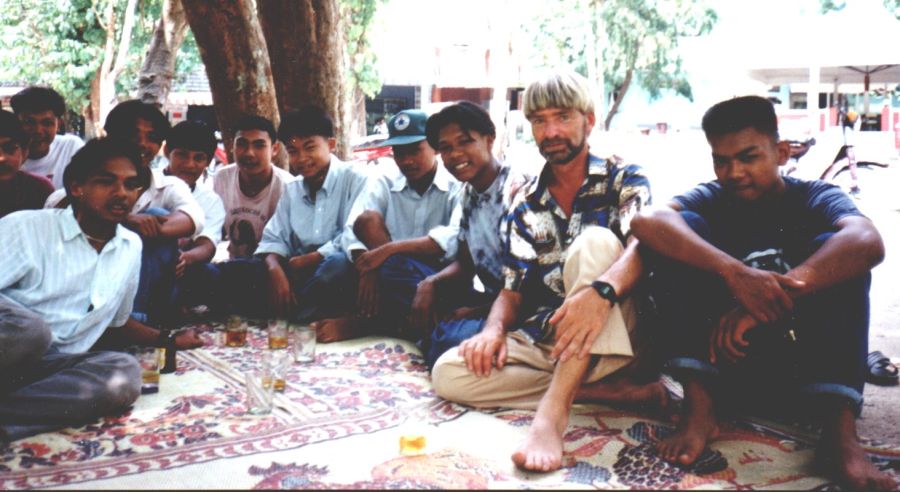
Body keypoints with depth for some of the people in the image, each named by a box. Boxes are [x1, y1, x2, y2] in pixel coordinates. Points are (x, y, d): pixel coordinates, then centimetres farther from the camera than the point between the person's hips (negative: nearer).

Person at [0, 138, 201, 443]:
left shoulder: (131, 247, 14)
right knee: (29, 328, -37)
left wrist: (168, 341, 23)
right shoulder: (27, 228, -5)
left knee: (124, 373, -25)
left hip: (56, 366, 5)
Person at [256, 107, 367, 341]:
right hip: (302, 274, 5)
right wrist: (276, 270, -14)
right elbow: (274, 239, 8)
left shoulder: (354, 180, -6)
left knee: (338, 264, -39)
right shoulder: (291, 190, 14)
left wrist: (308, 259, -13)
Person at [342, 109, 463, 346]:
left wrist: (391, 248, -27)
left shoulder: (458, 186, -2)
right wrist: (367, 270, -26)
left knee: (392, 266, -35)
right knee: (368, 220, -20)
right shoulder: (383, 183, 10)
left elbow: (456, 240, -21)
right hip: (393, 278, 4)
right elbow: (355, 230, -6)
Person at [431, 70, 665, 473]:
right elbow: (513, 289, 10)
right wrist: (494, 330, -13)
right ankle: (610, 390, -21)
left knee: (594, 243, -31)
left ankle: (553, 411, -41)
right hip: (545, 338, 4)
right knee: (449, 373, -19)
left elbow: (642, 244, -22)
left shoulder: (623, 180, -1)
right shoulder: (525, 203, 11)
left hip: (610, 337, -4)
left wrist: (602, 291, -44)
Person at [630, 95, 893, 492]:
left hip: (803, 369, -1)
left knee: (831, 249, -22)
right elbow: (646, 223, -25)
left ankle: (839, 428, -31)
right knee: (683, 230, -15)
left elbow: (867, 243, -29)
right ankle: (699, 407, -23)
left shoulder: (816, 199, -3)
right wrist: (734, 273, -39)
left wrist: (771, 296, -40)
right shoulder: (710, 200, 0)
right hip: (721, 364, 1)